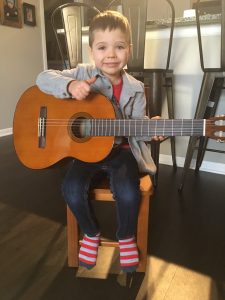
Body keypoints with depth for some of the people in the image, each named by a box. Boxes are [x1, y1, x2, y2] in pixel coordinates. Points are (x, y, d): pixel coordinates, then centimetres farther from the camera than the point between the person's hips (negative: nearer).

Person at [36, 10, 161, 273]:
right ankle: (91, 233, 10)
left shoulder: (135, 89, 0)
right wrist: (70, 86, -27)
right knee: (72, 190, -24)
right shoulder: (84, 73, -2)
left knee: (128, 192, -26)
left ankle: (126, 236, 10)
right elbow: (43, 78, -7)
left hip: (121, 150, 0)